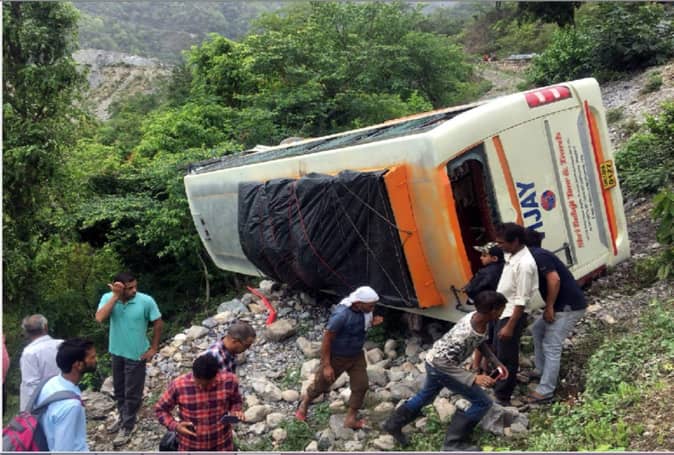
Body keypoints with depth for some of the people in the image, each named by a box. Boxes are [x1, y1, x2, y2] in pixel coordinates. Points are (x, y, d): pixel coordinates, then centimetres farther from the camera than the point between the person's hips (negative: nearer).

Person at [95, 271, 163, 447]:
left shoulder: (146, 301, -20)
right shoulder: (108, 298, -12)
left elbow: (158, 324, -8)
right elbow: (100, 318, -29)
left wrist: (153, 348, -7)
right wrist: (115, 297, -30)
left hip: (136, 354, -4)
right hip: (116, 352, 4)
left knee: (132, 393, 8)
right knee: (119, 389, 22)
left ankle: (127, 427, 25)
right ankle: (123, 418, 44)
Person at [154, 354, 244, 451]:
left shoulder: (229, 380, -19)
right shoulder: (179, 385, -24)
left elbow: (236, 401, 1)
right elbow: (160, 409, -7)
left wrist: (235, 412, -20)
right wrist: (175, 426, -23)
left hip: (221, 445, 1)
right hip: (191, 448, -1)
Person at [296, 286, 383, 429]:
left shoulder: (363, 310, -14)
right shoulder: (341, 315, -35)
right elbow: (326, 339, -26)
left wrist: (372, 322, -15)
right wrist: (326, 365, -22)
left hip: (356, 355, 6)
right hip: (336, 357, -5)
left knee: (361, 386, 3)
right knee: (321, 385, 15)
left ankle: (351, 419, 22)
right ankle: (304, 403, 45)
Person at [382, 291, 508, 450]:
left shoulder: (479, 318, -14)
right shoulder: (465, 334, -40)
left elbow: (480, 342, 7)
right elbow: (441, 361, -37)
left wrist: (497, 363, -1)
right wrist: (473, 378, -40)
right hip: (439, 366, -9)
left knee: (427, 395, 30)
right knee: (483, 402, -3)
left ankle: (393, 424, 46)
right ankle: (453, 443, 9)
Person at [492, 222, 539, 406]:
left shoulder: (524, 264, -27)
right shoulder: (511, 255, 3)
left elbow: (521, 301, -24)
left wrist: (510, 326, -21)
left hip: (513, 315, -10)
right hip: (502, 312, 10)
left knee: (507, 357, 3)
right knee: (498, 352, 22)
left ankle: (502, 397, 17)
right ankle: (498, 386, 41)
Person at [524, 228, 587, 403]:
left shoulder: (538, 256, -16)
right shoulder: (537, 255, 14)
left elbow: (554, 280, -26)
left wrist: (549, 307, -20)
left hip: (569, 307, -10)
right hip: (563, 304, 10)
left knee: (551, 346, -8)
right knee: (537, 329, 21)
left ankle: (545, 391, -4)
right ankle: (541, 370, 30)